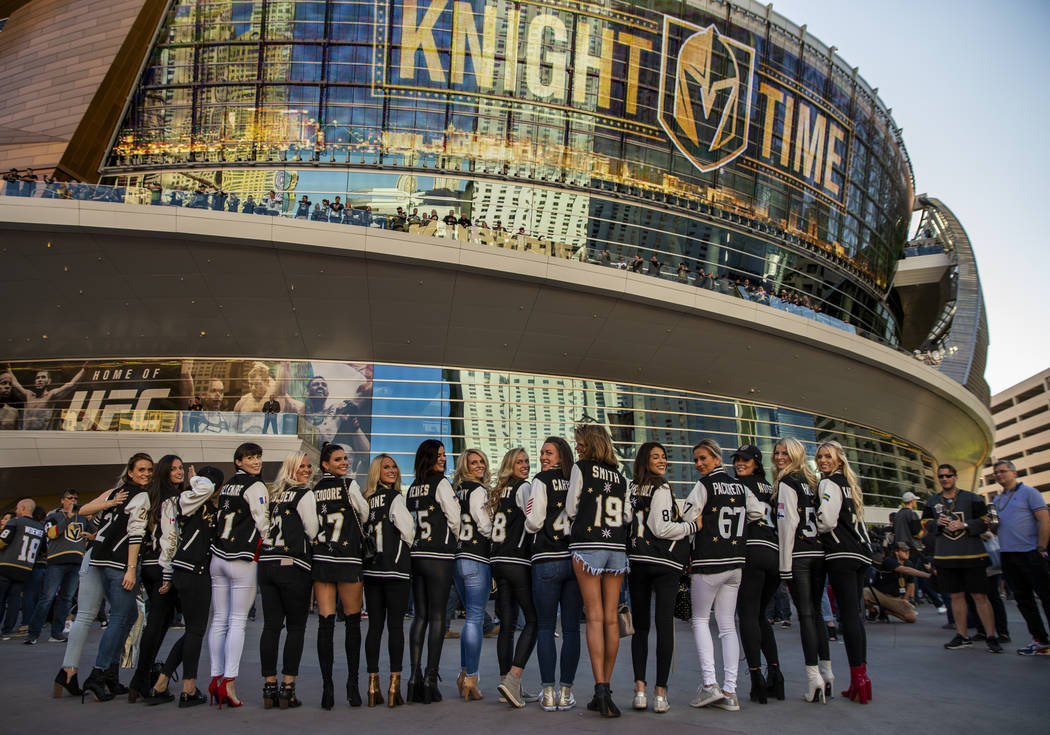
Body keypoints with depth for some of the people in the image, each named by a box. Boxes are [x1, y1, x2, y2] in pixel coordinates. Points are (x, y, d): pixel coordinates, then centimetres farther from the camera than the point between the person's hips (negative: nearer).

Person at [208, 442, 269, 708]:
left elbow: (219, 520, 18)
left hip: (217, 556, 7)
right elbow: (263, 523, -9)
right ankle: (228, 681, -5)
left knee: (219, 620, 9)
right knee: (238, 621, -4)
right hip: (242, 560, -7)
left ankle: (215, 678, 13)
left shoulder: (226, 486, 15)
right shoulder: (255, 486, -8)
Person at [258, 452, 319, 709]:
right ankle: (287, 688, 1)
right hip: (293, 566, -6)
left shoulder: (274, 494, 16)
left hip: (266, 563, 6)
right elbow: (313, 532, -7)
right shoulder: (304, 494, -5)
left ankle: (269, 687, 10)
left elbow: (266, 526, 19)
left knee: (271, 626, 7)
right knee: (296, 627, 2)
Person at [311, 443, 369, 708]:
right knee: (353, 621, 6)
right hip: (348, 559, -4)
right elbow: (365, 515, 5)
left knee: (325, 622, 2)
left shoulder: (314, 490, 6)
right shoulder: (349, 484, -5)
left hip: (320, 560, 4)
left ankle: (327, 685, 1)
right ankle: (352, 682, 8)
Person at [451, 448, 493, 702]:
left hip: (457, 558, 8)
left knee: (472, 617, 16)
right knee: (475, 618, -4)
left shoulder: (456, 492, 13)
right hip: (476, 559, -8)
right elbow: (486, 526, -11)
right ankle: (471, 678, -2)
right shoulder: (477, 491, -8)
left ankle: (464, 672, 18)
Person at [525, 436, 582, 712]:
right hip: (576, 559, 4)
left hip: (547, 560, -3)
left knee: (545, 627, 4)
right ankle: (566, 691, 10)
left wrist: (528, 522, 13)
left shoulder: (542, 480, -3)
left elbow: (534, 522, -7)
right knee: (571, 627, 7)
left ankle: (548, 692, 4)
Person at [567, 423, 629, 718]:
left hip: (588, 546, -4)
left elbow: (570, 510, 0)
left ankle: (600, 687, -12)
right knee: (611, 618, 5)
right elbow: (627, 516, 11)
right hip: (617, 549, 4)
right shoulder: (620, 477, 14)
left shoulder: (581, 467, 0)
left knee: (595, 617, -5)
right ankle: (605, 691, 11)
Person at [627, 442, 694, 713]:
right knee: (665, 624, -1)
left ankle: (640, 690, 5)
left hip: (636, 562, 6)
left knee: (640, 626, 8)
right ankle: (660, 693, -1)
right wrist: (693, 526, -4)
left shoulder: (632, 490, 11)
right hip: (664, 562, -6)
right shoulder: (660, 489, -8)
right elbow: (661, 528, -13)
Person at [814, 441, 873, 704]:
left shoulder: (828, 484, -6)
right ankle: (862, 677, 11)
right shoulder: (848, 483, 21)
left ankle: (858, 677, -10)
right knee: (855, 614, 9)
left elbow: (826, 521, -14)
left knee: (848, 615, -8)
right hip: (862, 553, 8)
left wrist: (810, 531, 2)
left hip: (842, 554, -8)